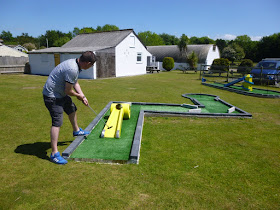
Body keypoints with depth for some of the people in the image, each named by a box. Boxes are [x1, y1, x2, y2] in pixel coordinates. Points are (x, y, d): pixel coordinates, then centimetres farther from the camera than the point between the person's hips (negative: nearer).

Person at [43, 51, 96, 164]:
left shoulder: (75, 64, 2)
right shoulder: (72, 69, -31)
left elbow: (75, 83, 12)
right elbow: (68, 91, -25)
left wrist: (83, 96, 5)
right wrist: (78, 95, -6)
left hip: (60, 93, 11)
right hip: (52, 96, -11)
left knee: (72, 109, 27)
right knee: (57, 122, -14)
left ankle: (76, 130, 52)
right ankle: (54, 154, -10)